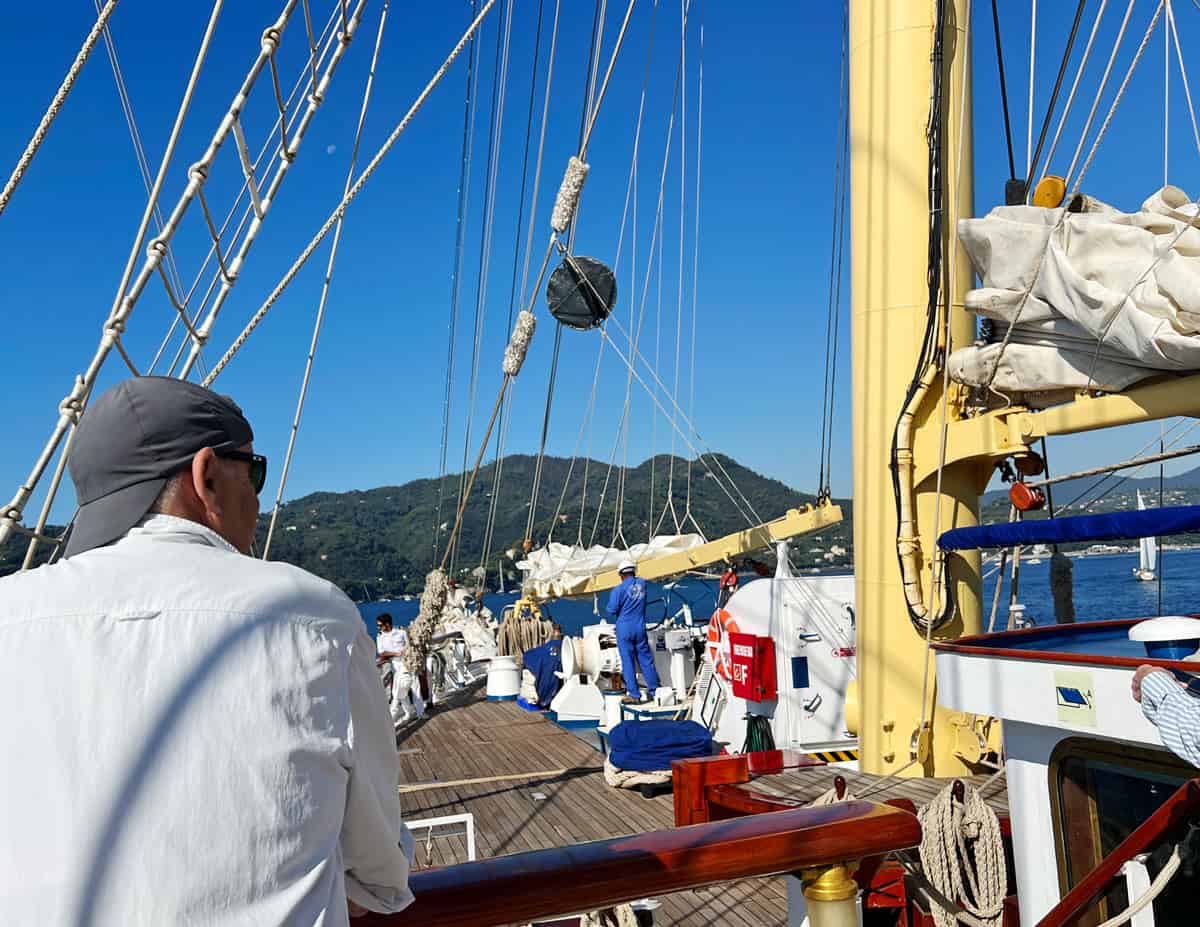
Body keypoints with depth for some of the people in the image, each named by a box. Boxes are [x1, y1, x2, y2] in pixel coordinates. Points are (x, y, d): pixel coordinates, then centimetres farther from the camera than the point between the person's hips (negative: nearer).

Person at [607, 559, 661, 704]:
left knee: (628, 662, 2)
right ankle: (655, 690, 16)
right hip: (640, 628, 4)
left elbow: (612, 610, -11)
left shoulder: (619, 590, -12)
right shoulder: (642, 584, 4)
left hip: (624, 629, -4)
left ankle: (634, 694, 3)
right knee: (646, 660, 11)